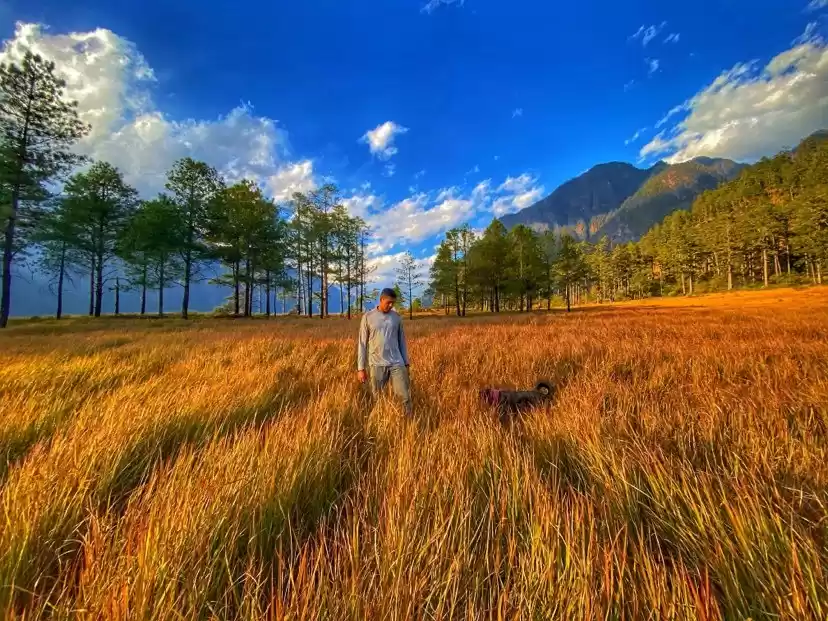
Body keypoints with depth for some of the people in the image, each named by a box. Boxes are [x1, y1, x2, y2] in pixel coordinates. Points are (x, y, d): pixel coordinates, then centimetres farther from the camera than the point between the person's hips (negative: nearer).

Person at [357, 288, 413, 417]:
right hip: (377, 365, -1)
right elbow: (362, 343, 0)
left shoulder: (397, 317, 7)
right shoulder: (367, 317, -1)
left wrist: (406, 362, 11)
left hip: (397, 363, 2)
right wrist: (361, 368, -2)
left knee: (405, 398, -3)